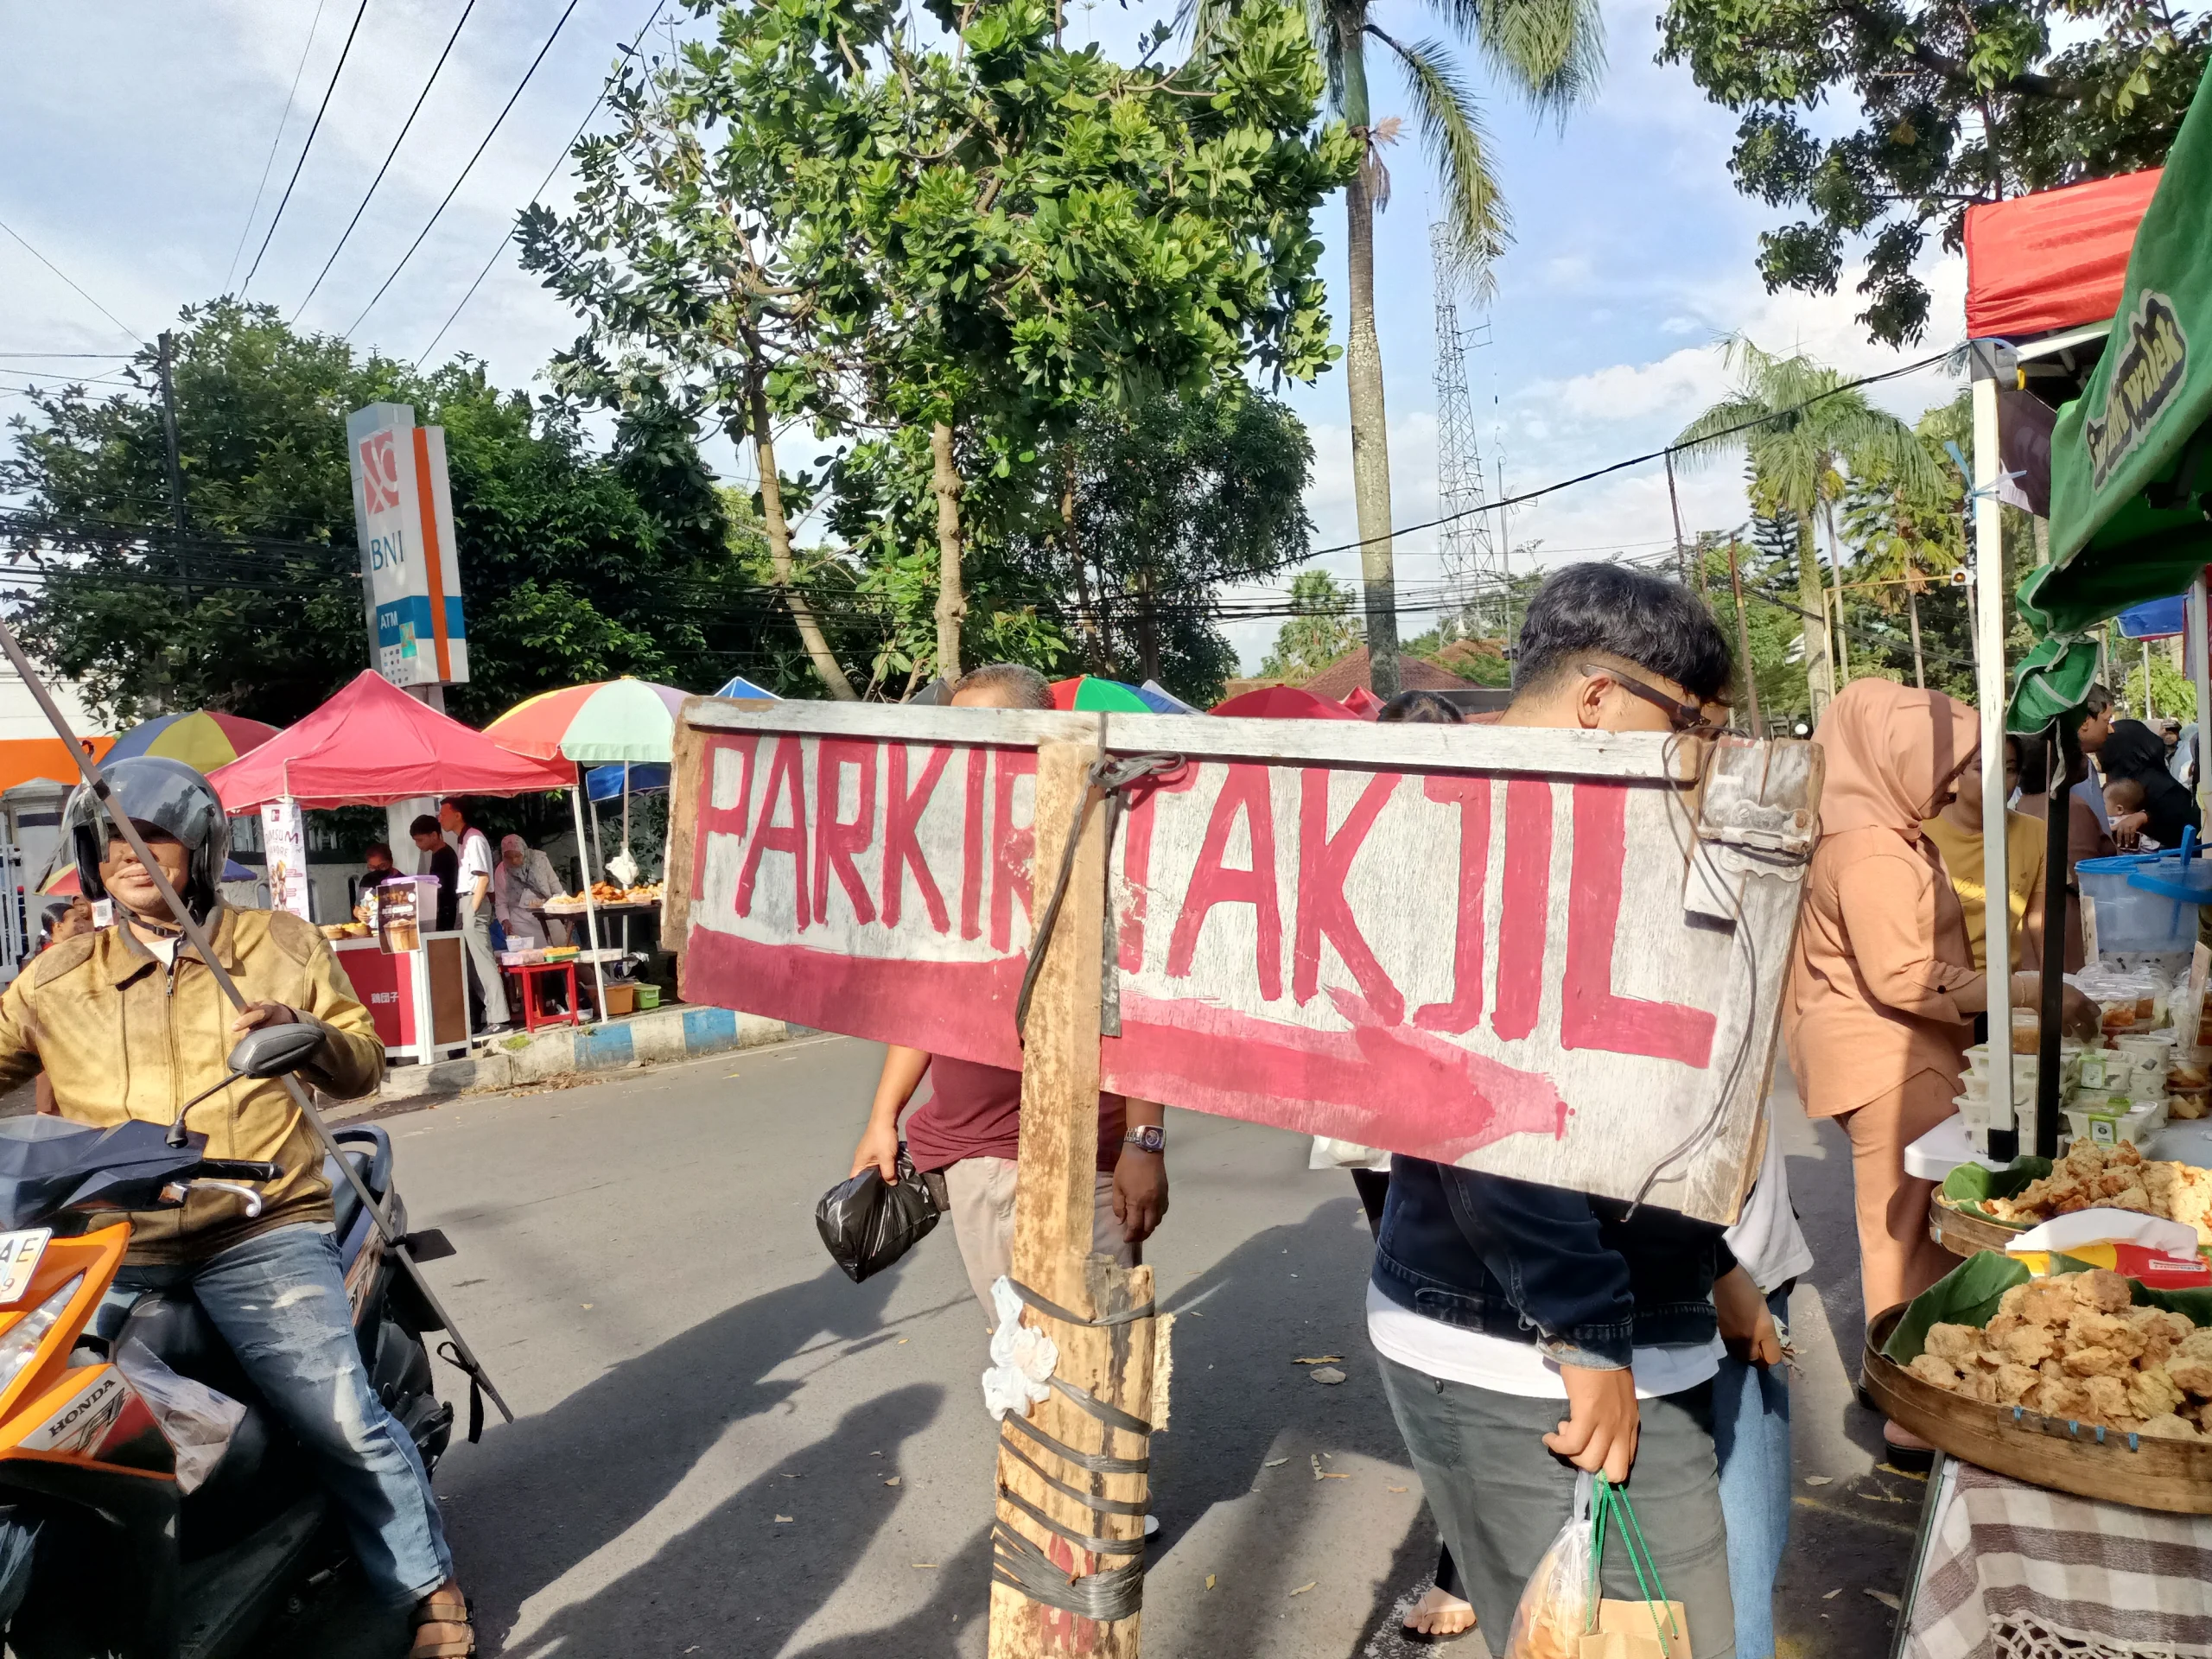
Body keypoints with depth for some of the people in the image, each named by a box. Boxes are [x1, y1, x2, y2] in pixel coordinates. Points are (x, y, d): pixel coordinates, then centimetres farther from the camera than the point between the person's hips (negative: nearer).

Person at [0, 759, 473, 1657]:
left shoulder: (283, 945, 9)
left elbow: (363, 1063, 12)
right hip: (106, 1242, 3)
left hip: (260, 1233, -3)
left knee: (339, 1417, -15)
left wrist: (308, 1035, -8)